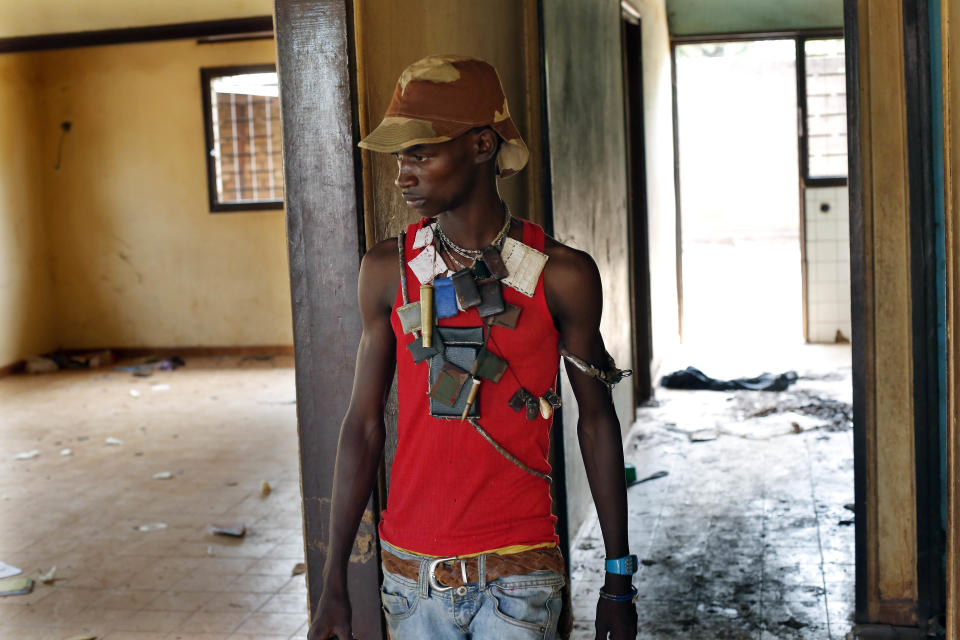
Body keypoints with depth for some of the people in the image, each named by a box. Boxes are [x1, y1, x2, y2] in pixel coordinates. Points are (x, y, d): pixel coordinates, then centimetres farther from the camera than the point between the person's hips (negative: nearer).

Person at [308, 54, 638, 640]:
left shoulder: (562, 275, -7)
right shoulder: (387, 271, -2)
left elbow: (597, 422, 2)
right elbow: (365, 424, 2)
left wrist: (619, 580, 5)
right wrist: (334, 585, 3)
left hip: (518, 577, -2)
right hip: (412, 573, 2)